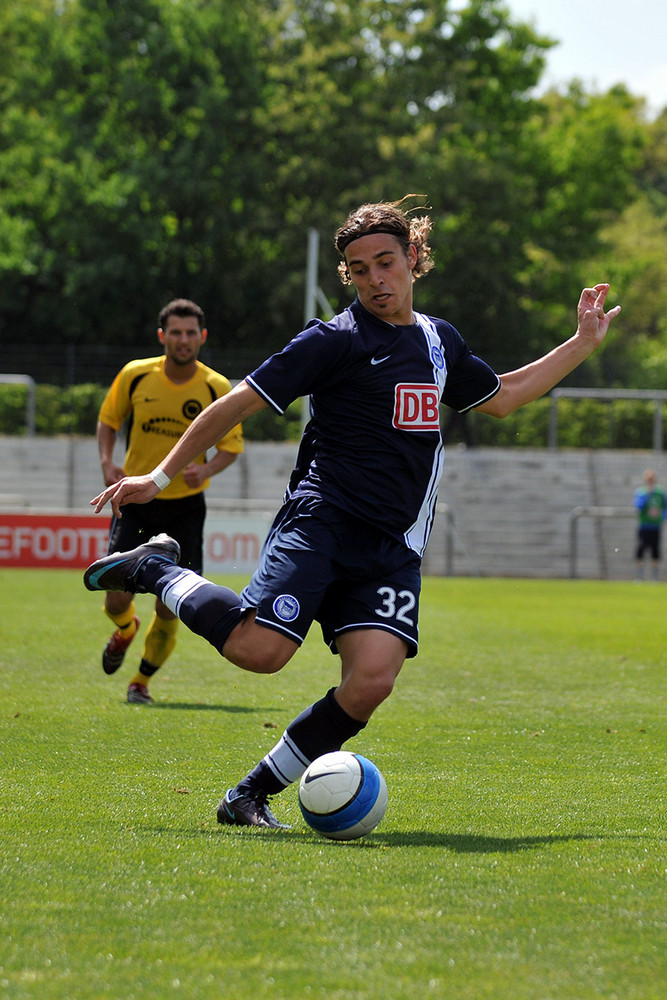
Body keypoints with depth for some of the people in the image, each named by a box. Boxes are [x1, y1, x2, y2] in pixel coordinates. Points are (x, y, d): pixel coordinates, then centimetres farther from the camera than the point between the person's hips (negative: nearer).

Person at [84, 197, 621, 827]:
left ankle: (251, 796, -5)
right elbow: (239, 403, -2)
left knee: (372, 680, -18)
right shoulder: (336, 340, -2)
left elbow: (502, 397, 35)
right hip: (322, 521, -5)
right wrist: (160, 476, -6)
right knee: (259, 650, -25)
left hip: (393, 549, 5)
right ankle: (157, 570, 3)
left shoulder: (440, 341, 18)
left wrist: (583, 343, 33)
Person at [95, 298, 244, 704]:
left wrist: (206, 470, -21)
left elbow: (232, 446, 0)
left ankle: (142, 681, 21)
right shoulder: (135, 375, -6)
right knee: (117, 599, -5)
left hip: (185, 507, -1)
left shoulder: (218, 389, -8)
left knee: (170, 608, -4)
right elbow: (108, 419, 10)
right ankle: (126, 630, 34)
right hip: (136, 499, 1)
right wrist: (107, 463, -7)